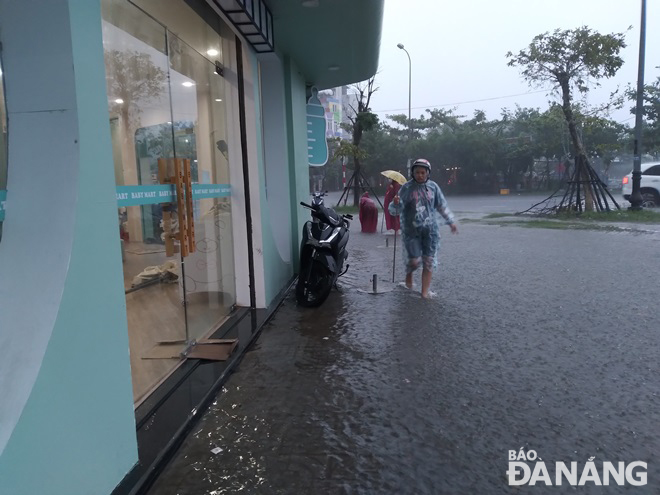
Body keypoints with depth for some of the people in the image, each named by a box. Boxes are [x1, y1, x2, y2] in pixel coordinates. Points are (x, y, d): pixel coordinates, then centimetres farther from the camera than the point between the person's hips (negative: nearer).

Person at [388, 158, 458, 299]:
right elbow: (396, 211, -11)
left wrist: (451, 222, 16)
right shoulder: (406, 188, -7)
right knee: (414, 260, -3)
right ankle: (408, 274, 32)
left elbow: (442, 206, 15)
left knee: (429, 261, 2)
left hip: (430, 230, 3)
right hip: (411, 231, -3)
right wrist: (395, 203, -33)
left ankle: (425, 291, 12)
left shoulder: (433, 187, 3)